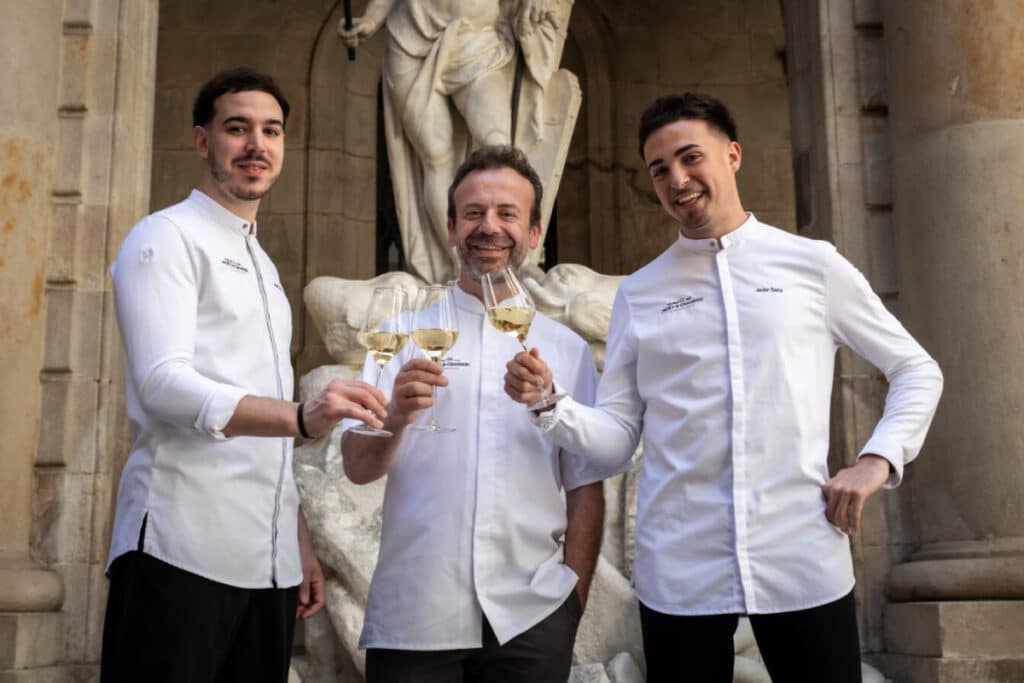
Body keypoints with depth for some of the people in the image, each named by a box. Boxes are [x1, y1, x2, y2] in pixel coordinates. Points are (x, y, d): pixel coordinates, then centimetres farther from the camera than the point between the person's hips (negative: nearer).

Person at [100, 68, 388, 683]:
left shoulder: (264, 269, 22)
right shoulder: (167, 237, -2)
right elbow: (164, 384, -17)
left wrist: (300, 542, 16)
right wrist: (302, 417, -32)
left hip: (267, 563, 7)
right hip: (183, 554, -7)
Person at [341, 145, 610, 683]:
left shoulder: (568, 350, 6)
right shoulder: (403, 335, 3)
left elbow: (585, 488, 8)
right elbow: (358, 468, -5)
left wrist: (575, 595, 0)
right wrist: (395, 416, -24)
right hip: (412, 620, 0)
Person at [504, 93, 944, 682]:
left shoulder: (812, 263, 4)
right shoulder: (638, 294, 8)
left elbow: (917, 371, 12)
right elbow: (617, 436, 5)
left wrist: (877, 461, -1)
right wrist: (549, 405, -12)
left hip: (804, 564, -1)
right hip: (679, 572, 1)